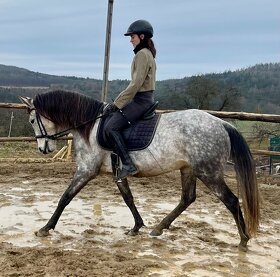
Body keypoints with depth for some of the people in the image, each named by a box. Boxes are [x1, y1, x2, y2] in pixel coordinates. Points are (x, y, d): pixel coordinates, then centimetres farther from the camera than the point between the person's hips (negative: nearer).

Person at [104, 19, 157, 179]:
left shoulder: (142, 54, -13)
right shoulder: (147, 54, 18)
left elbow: (135, 84, -20)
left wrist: (116, 103, -16)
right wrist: (118, 102, 19)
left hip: (141, 100, -11)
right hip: (145, 98, 11)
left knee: (111, 127, -19)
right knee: (110, 115, 22)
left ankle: (128, 165, -19)